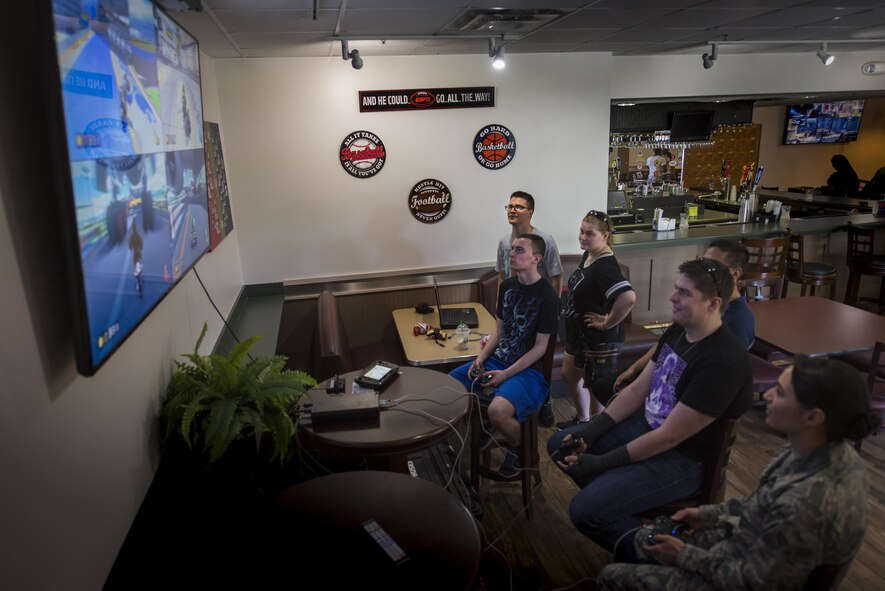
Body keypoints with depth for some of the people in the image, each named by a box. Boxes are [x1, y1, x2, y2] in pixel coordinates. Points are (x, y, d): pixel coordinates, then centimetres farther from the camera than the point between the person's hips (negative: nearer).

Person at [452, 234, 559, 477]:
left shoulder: (546, 296, -13)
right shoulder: (507, 286, 8)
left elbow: (540, 347, -13)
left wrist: (506, 374, -18)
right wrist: (480, 359, -2)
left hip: (528, 368, -7)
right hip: (496, 358, 7)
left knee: (497, 411, -33)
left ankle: (518, 447, 1)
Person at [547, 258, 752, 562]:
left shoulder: (722, 363, -28)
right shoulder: (677, 330, -1)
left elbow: (669, 436, -25)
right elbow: (637, 390, 5)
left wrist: (600, 463, -19)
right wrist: (589, 432, -4)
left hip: (682, 459, -9)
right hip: (644, 426, 9)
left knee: (584, 510, -20)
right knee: (559, 444, 7)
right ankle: (616, 505, 15)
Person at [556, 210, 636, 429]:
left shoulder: (605, 266, -27)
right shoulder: (588, 255, 2)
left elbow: (629, 297, -42)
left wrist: (607, 323, -28)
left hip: (601, 339, -10)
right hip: (580, 333, 11)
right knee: (569, 375, 25)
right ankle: (583, 419, 45)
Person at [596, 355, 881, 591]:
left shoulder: (805, 504, -40)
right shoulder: (830, 451, -13)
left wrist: (685, 556, -12)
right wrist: (707, 514, 6)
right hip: (756, 547, 8)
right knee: (639, 537, 19)